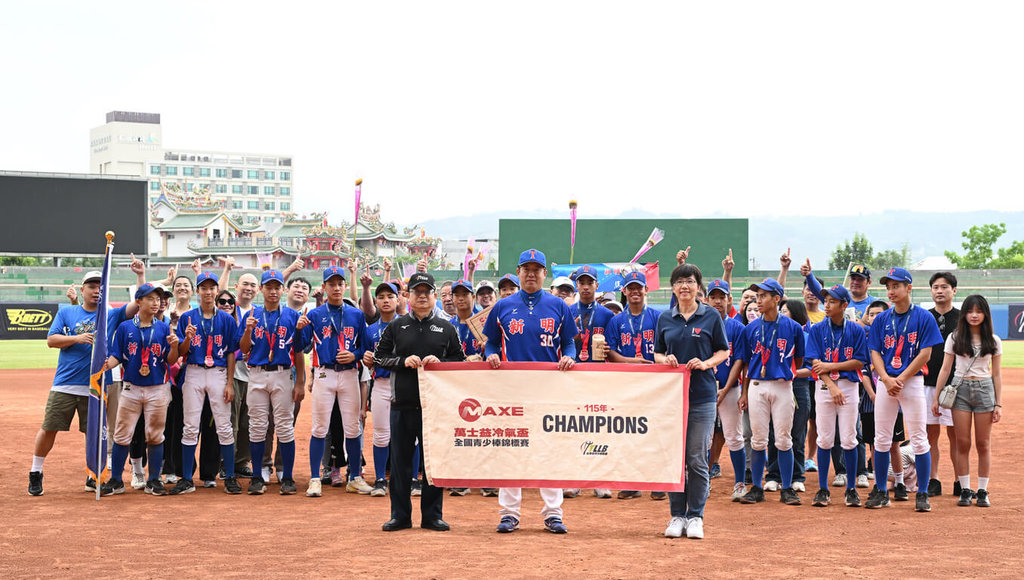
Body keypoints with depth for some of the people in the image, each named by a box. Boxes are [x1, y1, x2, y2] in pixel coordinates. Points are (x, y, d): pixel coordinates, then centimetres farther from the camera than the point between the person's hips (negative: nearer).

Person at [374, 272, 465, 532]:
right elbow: (378, 358, 8)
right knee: (400, 461, 4)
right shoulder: (396, 326, 10)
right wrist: (403, 361, -8)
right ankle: (400, 515, 12)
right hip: (403, 403, 0)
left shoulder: (446, 328, 10)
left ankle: (432, 515, 11)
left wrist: (439, 362, -9)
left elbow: (460, 361, 10)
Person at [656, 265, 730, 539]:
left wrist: (706, 363, -11)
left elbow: (724, 351, 6)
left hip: (702, 396, -2)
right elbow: (657, 352, 16)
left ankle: (695, 516, 8)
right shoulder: (665, 318, 10)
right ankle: (677, 515, 13)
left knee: (697, 458, -1)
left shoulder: (711, 316, 3)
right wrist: (665, 360, -6)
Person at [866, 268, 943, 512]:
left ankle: (922, 494, 4)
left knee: (919, 439, -3)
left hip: (913, 382, -4)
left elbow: (925, 354, -8)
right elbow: (875, 353, 6)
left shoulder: (924, 317, -3)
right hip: (886, 382, 4)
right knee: (881, 439, 5)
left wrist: (901, 379, -13)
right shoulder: (881, 319, 8)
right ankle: (880, 491, 14)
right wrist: (886, 379, -10)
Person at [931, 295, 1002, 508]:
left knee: (983, 444, 3)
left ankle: (983, 491, 10)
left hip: (984, 389, 0)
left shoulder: (993, 341, 5)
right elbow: (945, 370, 4)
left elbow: (997, 374, 6)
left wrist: (998, 404, 1)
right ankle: (965, 490, 7)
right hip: (961, 389, 0)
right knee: (962, 443, 0)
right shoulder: (954, 338, 4)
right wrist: (936, 398, 0)